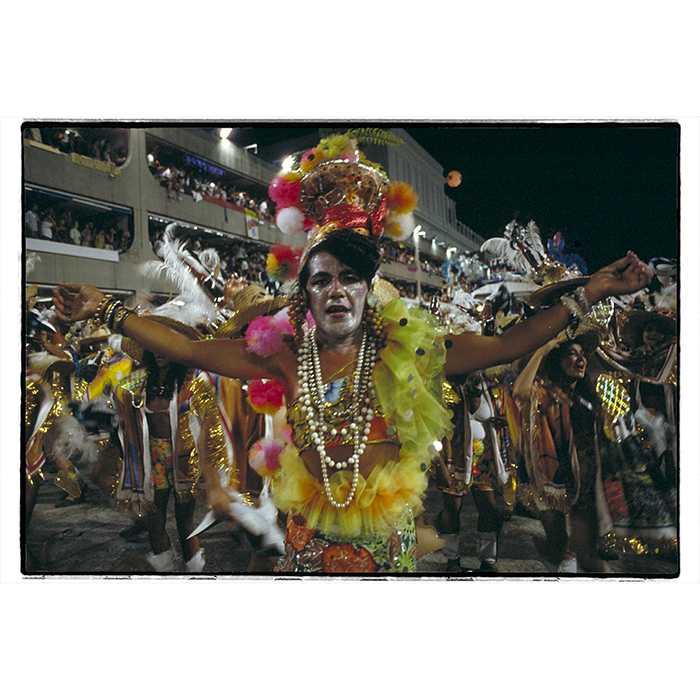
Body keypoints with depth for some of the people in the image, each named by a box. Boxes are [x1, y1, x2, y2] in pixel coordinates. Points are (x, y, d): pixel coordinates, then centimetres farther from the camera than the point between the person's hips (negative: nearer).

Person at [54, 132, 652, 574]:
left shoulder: (405, 352, -9)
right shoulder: (286, 358, -7)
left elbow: (506, 346, -10)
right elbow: (187, 350, -4)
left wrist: (590, 293, -13)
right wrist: (106, 310, -5)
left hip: (387, 539, -1)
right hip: (310, 539, 1)